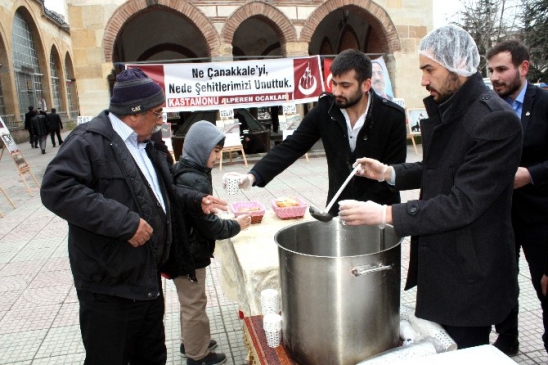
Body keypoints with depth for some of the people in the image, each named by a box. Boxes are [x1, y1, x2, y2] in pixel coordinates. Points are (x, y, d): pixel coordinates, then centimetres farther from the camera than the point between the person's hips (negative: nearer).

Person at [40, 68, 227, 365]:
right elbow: (56, 189, -29)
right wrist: (124, 222, -30)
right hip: (109, 288, -8)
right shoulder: (89, 140, -15)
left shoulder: (143, 145, 14)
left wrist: (196, 201, 11)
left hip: (148, 279, 9)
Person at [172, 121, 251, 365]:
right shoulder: (193, 181, -26)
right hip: (189, 253, -10)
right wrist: (236, 225, -8)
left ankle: (190, 342, 43)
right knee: (195, 304, 8)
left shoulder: (183, 171, 4)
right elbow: (209, 226, -22)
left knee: (189, 302, 24)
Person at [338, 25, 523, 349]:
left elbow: (463, 204, -27)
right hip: (439, 261, 8)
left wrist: (387, 214, -28)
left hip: (468, 272, -8)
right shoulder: (448, 109, 5)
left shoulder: (495, 119, -23)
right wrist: (388, 172, 1)